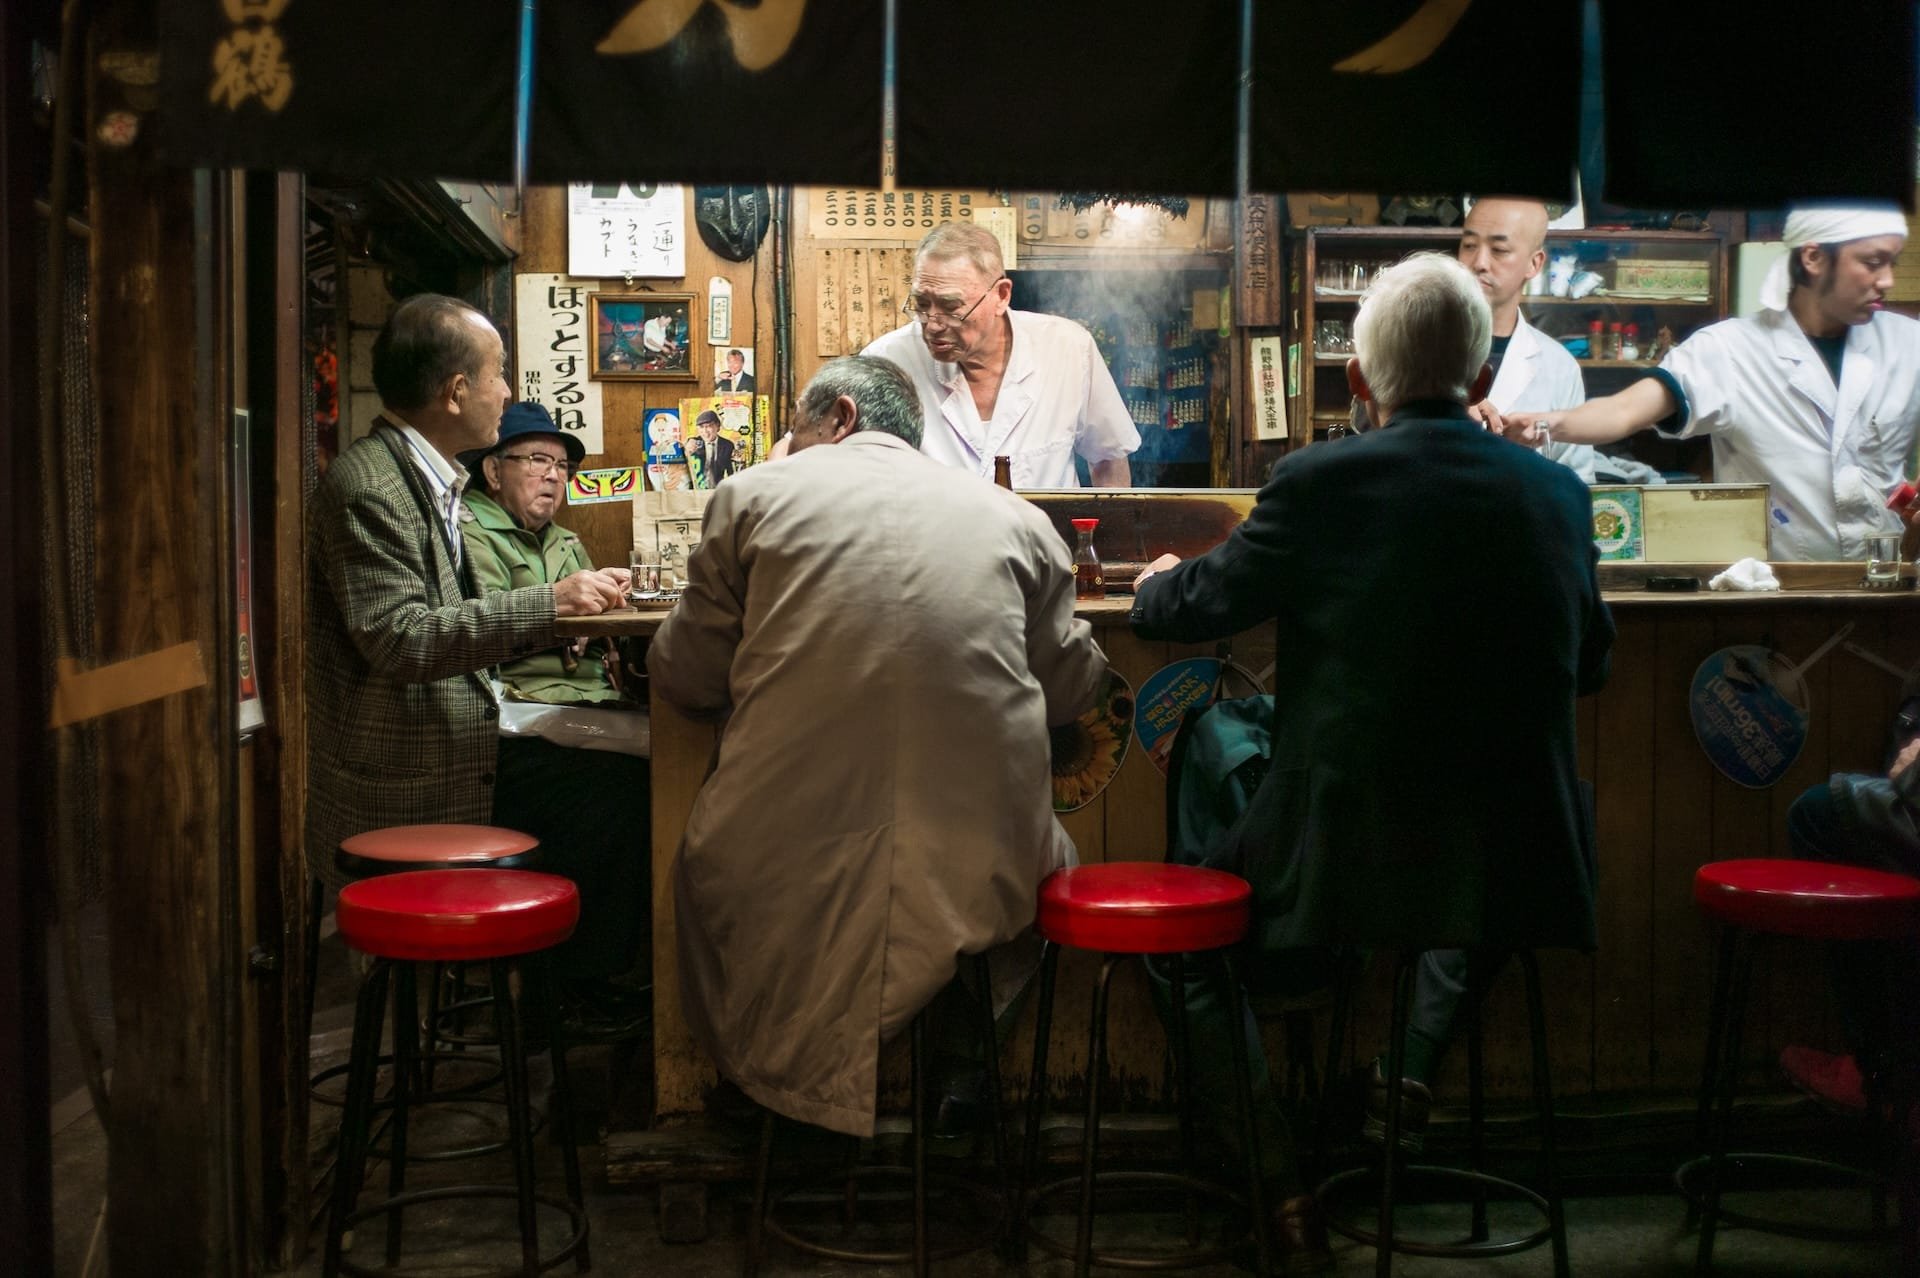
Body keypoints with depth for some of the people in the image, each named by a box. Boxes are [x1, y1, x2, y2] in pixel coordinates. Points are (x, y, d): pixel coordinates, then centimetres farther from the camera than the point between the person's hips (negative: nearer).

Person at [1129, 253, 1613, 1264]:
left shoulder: (1318, 486, -10)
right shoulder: (1559, 494, 2)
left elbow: (1179, 611, 5)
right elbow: (1591, 663, 18)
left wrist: (1160, 579, 28)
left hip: (1349, 872, -4)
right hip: (1526, 877, 4)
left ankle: (1292, 1181, 15)